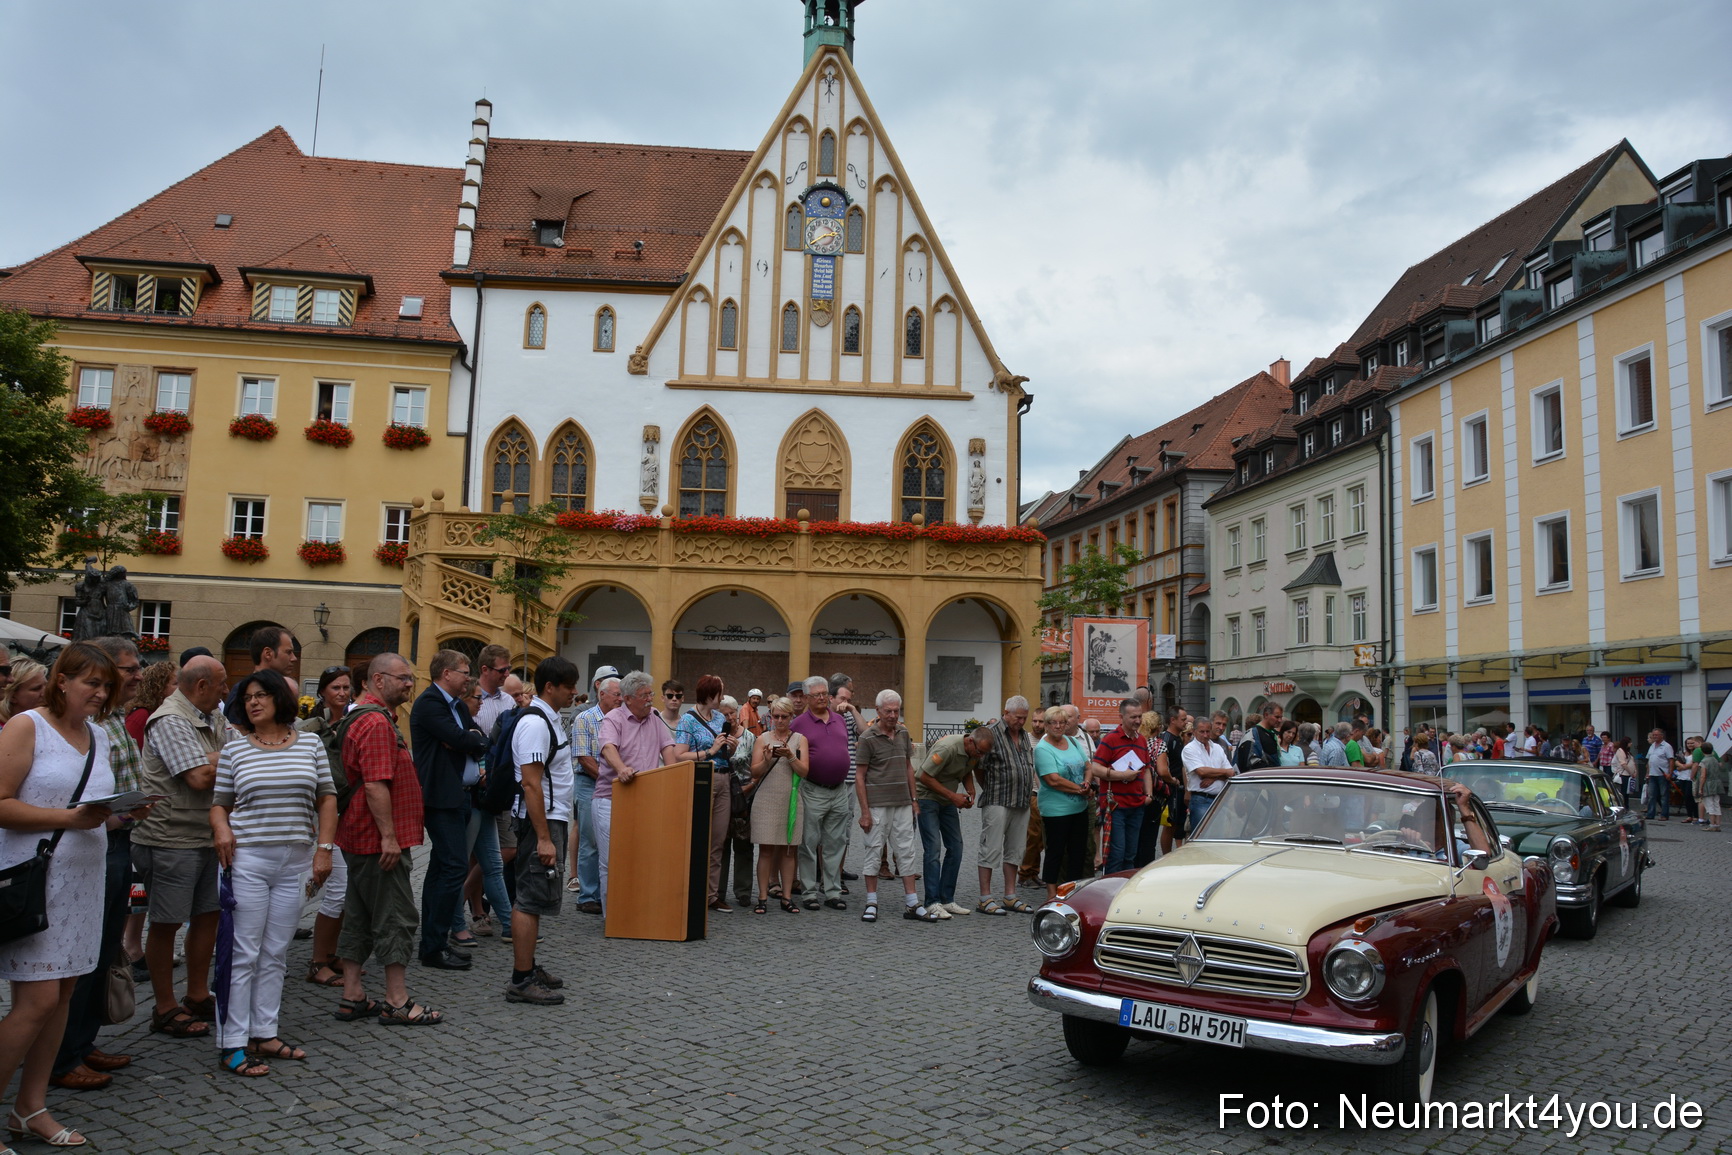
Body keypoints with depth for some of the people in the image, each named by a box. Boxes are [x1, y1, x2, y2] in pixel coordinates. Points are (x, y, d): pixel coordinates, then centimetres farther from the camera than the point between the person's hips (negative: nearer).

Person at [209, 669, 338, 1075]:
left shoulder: (310, 744, 6)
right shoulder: (235, 748, 4)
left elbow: (326, 798, 7)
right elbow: (220, 802, 9)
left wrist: (324, 848, 0)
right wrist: (221, 828, -12)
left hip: (296, 861, 2)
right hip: (248, 859, -2)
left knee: (276, 953, 10)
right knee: (244, 953, -1)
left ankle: (264, 1033, 20)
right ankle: (232, 1045, 7)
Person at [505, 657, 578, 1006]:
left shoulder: (549, 719, 14)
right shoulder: (535, 723, -18)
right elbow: (531, 783, -23)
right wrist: (544, 838, -24)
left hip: (551, 819, 10)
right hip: (540, 821, -10)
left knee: (533, 897, 16)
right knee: (532, 898, -6)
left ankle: (528, 968, 26)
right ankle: (521, 982, -1)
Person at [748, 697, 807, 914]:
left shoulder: (799, 739, 8)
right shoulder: (763, 739, 7)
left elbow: (804, 771, -1)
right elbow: (754, 772, 1)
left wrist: (790, 757, -17)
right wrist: (766, 760, -17)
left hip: (791, 800, 1)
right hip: (766, 799, -1)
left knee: (789, 849, 4)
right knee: (766, 849, -2)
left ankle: (786, 896, 10)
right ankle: (763, 897, 3)